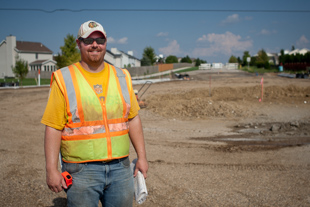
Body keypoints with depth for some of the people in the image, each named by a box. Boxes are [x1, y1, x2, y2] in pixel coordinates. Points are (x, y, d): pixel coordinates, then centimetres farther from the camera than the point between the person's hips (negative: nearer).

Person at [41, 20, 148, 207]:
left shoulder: (122, 77, 8)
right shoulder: (64, 80, -3)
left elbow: (133, 118, 11)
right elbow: (53, 128, -6)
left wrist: (142, 156, 9)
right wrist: (51, 170, -10)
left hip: (120, 168, 4)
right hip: (81, 170, -3)